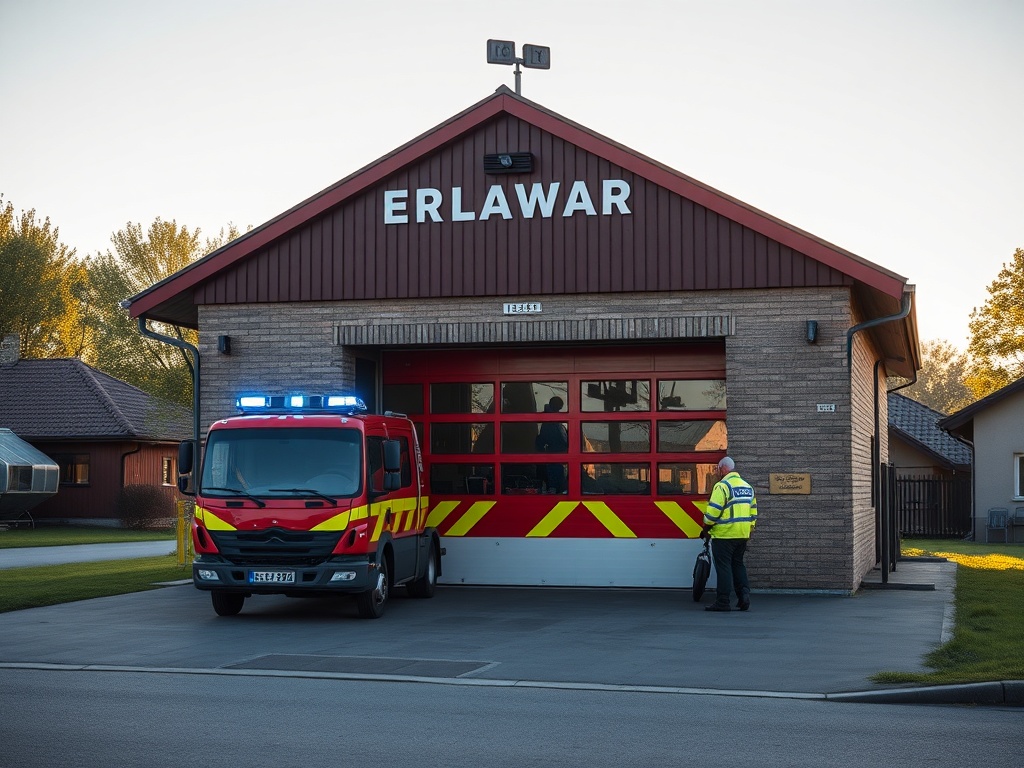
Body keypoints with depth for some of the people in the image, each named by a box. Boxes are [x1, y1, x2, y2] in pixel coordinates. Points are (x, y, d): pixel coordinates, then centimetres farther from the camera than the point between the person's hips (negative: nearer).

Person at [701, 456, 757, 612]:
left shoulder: (722, 485, -12)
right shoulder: (747, 487, 15)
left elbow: (713, 512, -16)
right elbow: (753, 512, 17)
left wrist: (706, 530, -3)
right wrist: (749, 532, 22)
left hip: (724, 535, -7)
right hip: (743, 535, 7)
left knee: (724, 567, -3)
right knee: (738, 565, 17)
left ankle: (723, 601, -2)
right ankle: (744, 594, 5)